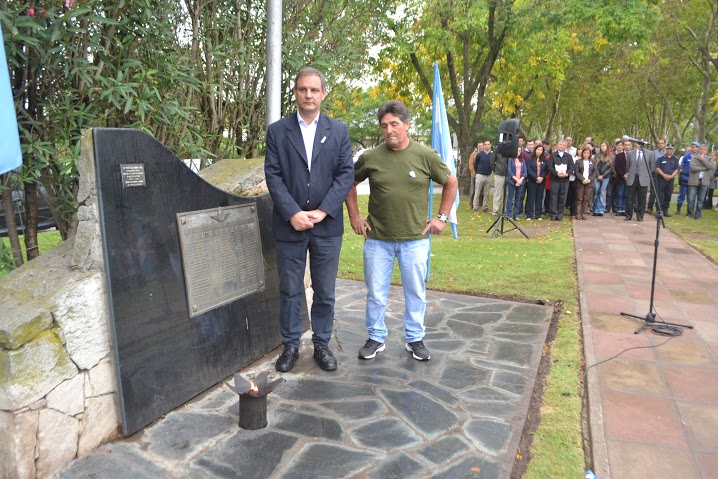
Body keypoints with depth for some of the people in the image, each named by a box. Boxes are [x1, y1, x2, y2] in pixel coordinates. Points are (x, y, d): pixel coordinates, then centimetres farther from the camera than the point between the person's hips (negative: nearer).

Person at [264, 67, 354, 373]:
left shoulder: (339, 131, 5)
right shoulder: (277, 131, 3)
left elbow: (346, 174, -1)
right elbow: (273, 175, -4)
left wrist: (323, 211, -12)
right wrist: (293, 213, -14)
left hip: (327, 225, 1)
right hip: (289, 225, 0)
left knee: (325, 292, 11)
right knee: (290, 290, 10)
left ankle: (321, 345, 26)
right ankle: (290, 345, 25)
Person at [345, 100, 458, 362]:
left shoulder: (426, 155, -4)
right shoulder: (370, 157, -2)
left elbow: (450, 183, 7)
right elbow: (350, 184, 12)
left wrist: (442, 217, 3)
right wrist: (354, 216, 6)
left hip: (415, 239, 0)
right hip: (377, 239, 1)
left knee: (416, 292, 10)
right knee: (376, 293, 9)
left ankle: (415, 339, 28)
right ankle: (376, 338, 27)